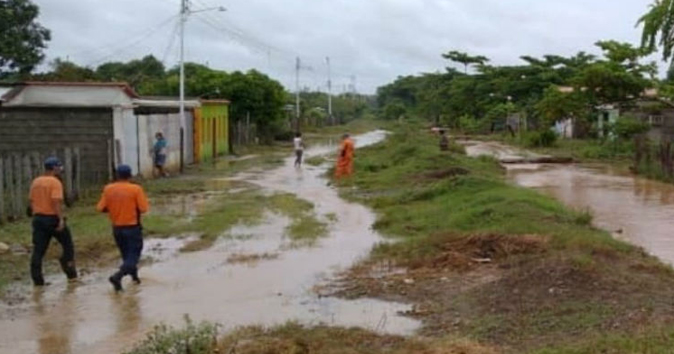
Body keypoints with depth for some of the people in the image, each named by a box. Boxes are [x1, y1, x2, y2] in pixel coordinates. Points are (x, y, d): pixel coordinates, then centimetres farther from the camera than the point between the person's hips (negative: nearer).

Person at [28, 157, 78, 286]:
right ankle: (71, 274, 11)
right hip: (53, 218, -6)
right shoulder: (55, 182, -12)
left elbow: (31, 201, 14)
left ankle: (37, 280, 3)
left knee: (38, 250, 5)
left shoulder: (35, 182, 10)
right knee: (68, 246, 10)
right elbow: (56, 201, -21)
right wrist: (61, 219, -24)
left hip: (38, 218, 6)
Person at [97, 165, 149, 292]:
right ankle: (118, 276, -19)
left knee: (126, 254, 21)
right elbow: (144, 208, -15)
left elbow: (101, 208, -1)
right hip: (132, 227, -4)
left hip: (117, 228, 5)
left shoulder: (108, 189, -3)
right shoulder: (136, 189, -13)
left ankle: (134, 276, 34)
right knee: (133, 255, 1)